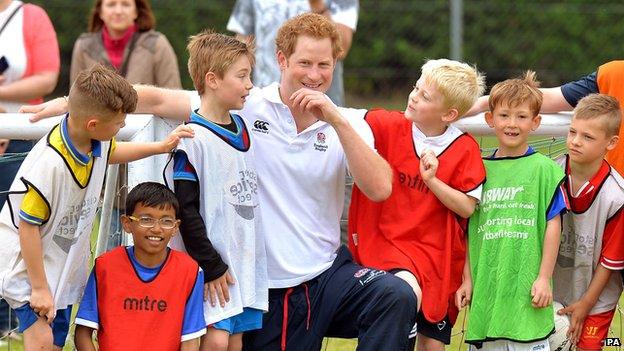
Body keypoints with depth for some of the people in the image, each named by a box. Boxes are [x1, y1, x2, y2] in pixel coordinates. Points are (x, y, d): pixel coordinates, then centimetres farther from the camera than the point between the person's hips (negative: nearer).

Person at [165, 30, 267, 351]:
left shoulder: (243, 129, 12)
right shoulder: (193, 140, -12)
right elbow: (185, 209, -14)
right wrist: (211, 266, -13)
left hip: (246, 261, 7)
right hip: (212, 265, -7)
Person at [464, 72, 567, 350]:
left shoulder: (543, 168, -2)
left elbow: (553, 225, -2)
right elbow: (470, 231, 12)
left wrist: (544, 278, -5)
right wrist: (467, 280, 9)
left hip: (526, 288, -3)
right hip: (485, 289, 4)